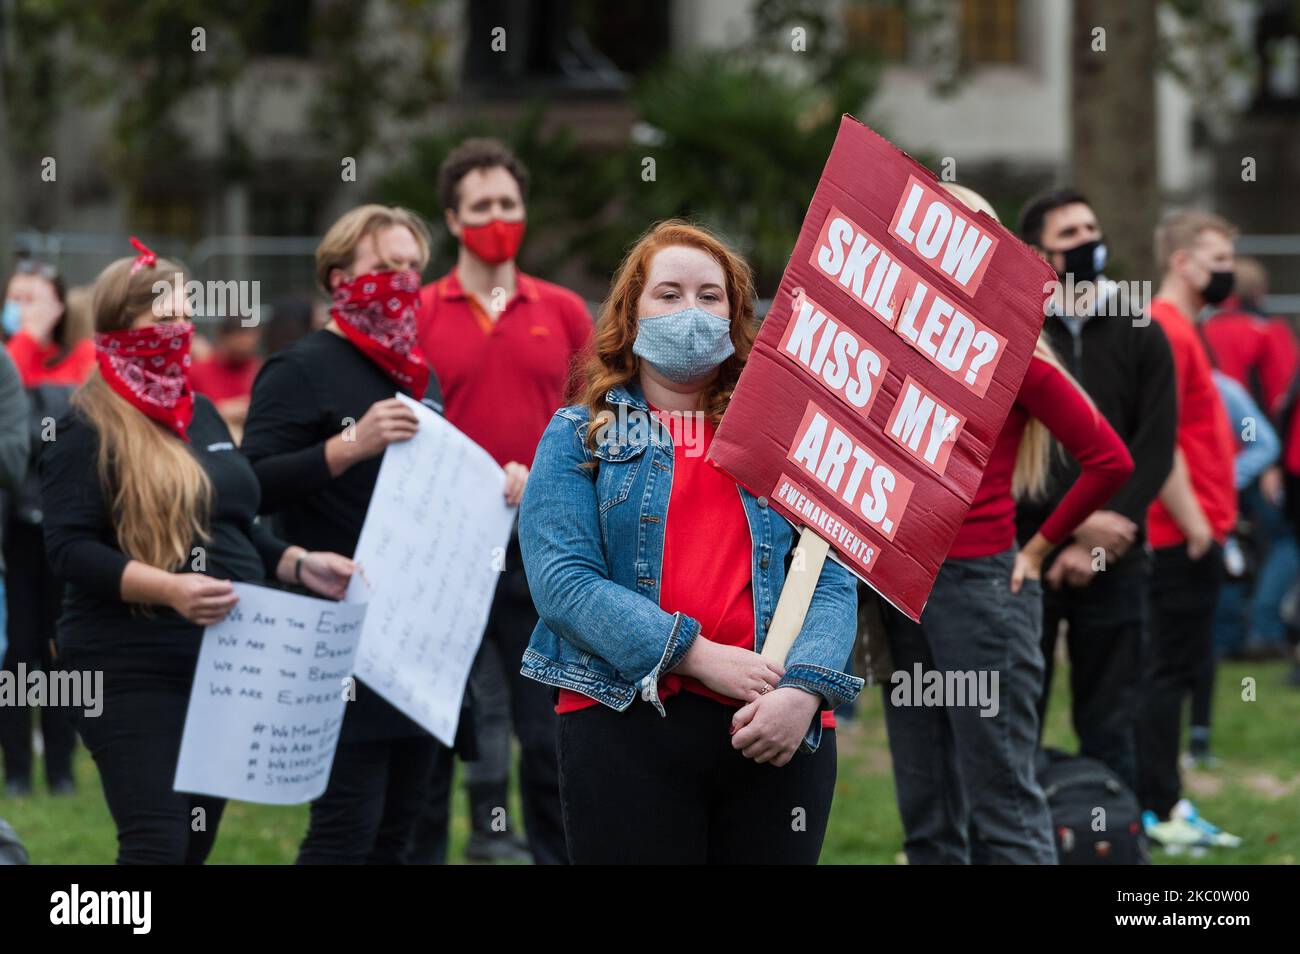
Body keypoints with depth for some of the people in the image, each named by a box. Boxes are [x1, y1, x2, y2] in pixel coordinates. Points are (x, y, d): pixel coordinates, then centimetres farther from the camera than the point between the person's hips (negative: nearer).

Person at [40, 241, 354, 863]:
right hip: (135, 672, -8)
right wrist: (170, 588, -29)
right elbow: (69, 548, -16)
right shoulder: (90, 430, -7)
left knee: (197, 843, 11)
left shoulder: (202, 414, 17)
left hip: (227, 667, 8)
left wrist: (300, 565, 7)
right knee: (158, 846, -16)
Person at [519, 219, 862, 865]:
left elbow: (832, 582, 4)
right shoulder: (579, 436, 8)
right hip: (626, 723, -2)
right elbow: (561, 580, -6)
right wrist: (700, 656, -16)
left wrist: (804, 690, -16)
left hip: (780, 735, 2)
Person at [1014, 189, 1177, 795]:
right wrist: (1076, 520, -13)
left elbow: (1154, 450, 1)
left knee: (1110, 729, 4)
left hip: (1114, 564, 1)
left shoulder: (1141, 338, 8)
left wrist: (1096, 544, -10)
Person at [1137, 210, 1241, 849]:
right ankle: (1159, 809, -3)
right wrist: (1193, 521, -20)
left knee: (1169, 669, 12)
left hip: (1191, 531, 10)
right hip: (1183, 534, -10)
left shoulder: (1177, 329, 17)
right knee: (1171, 669, -6)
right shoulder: (1167, 331, -15)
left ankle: (1159, 802, 16)